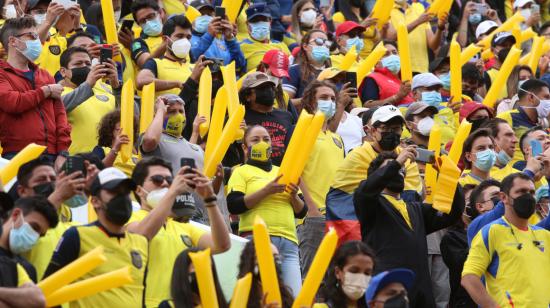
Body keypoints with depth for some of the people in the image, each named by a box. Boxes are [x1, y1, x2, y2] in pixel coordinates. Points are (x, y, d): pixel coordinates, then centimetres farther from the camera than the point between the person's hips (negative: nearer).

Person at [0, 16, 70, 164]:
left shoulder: (45, 76, 23)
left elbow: (59, 113, 16)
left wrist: (62, 153, 2)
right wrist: (46, 91, 1)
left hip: (51, 156, 5)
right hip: (16, 155, -5)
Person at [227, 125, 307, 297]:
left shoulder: (283, 172, 24)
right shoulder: (242, 172, 9)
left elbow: (302, 212, 21)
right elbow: (233, 206, -7)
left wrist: (294, 195, 0)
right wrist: (266, 191, -12)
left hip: (288, 242, 5)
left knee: (294, 297, -8)